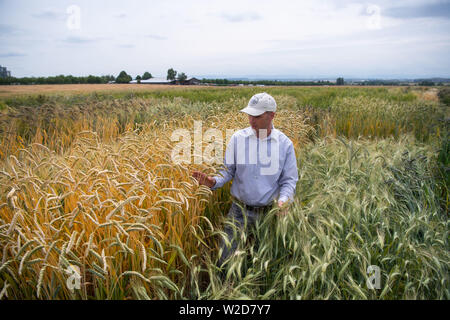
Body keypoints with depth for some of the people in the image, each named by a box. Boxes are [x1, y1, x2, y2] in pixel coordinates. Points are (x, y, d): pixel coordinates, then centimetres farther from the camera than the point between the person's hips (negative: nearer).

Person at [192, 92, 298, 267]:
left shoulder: (285, 144, -5)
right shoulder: (238, 138, -6)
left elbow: (289, 180, 0)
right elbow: (228, 170, 1)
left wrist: (283, 200, -19)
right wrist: (213, 181, -20)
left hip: (269, 211, 0)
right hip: (240, 210, 0)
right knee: (225, 262, 3)